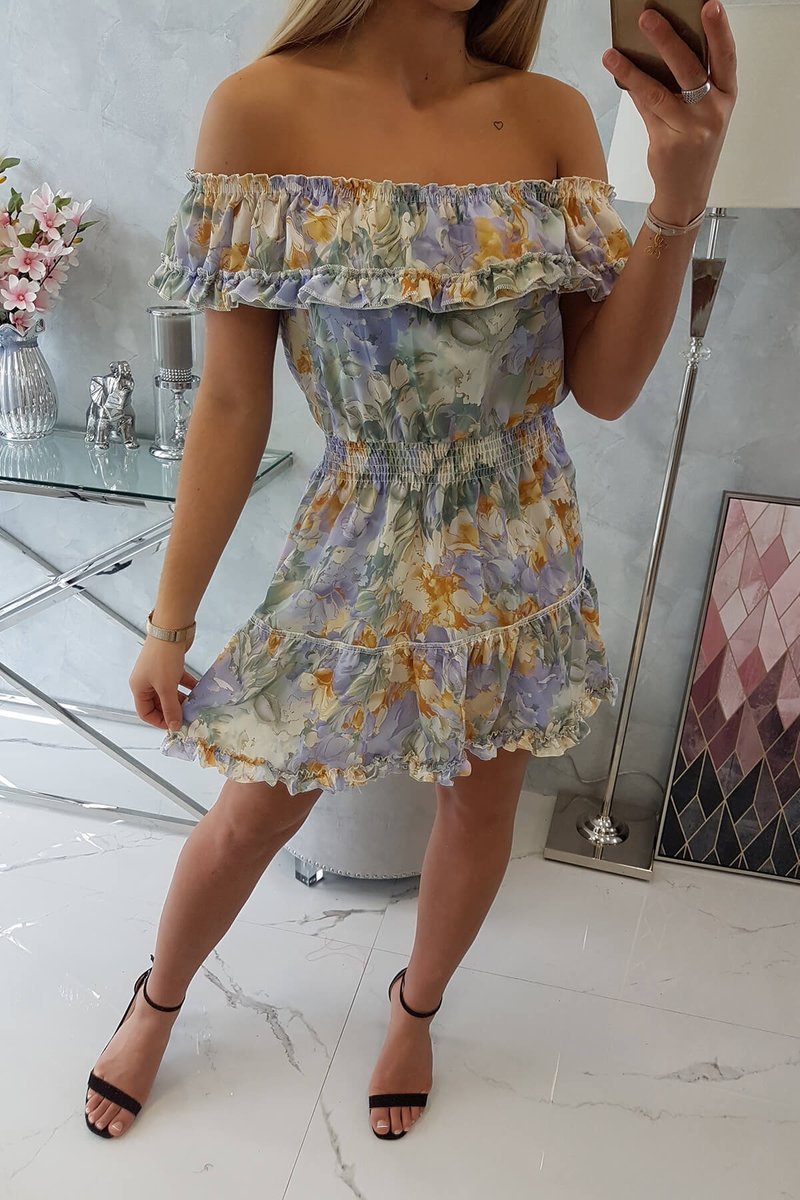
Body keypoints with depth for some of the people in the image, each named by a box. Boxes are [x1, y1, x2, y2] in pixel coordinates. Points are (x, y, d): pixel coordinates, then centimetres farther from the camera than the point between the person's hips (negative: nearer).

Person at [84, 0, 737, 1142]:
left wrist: (680, 199, -18)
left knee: (481, 801, 17)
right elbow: (232, 403, -10)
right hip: (363, 546, -3)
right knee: (254, 813, 13)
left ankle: (416, 1008, 50)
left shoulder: (555, 118, -3)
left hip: (522, 547, 4)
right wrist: (171, 620, -6)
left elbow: (605, 386, -4)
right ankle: (159, 999, 48)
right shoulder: (263, 110, -11)